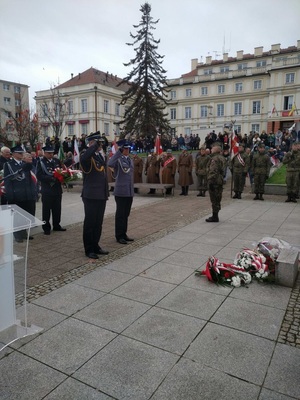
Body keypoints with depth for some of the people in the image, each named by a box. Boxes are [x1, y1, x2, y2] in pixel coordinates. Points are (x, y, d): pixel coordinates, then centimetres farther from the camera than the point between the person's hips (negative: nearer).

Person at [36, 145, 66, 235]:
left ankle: (56, 225, 26)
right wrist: (51, 178, -23)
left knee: (57, 209, 13)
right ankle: (46, 228, 15)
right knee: (46, 210, 4)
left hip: (57, 189, 5)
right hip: (47, 191, -4)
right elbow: (39, 176, -14)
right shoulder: (41, 162, -6)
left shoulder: (57, 161, 8)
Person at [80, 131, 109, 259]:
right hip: (91, 195, -8)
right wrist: (95, 145, -28)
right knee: (90, 223, 3)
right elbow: (83, 158, -37)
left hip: (102, 195, 8)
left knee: (98, 223, 16)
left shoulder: (101, 155, 14)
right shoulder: (86, 154, -10)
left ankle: (95, 246, 29)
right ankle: (89, 250, 14)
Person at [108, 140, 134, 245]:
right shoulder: (117, 159, -9)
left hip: (130, 192, 7)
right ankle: (119, 236, 11)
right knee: (120, 214, 1)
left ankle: (124, 234, 24)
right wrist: (118, 151, -31)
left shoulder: (130, 160, 14)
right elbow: (110, 164, -33)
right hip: (121, 192, -7)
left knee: (126, 214, 13)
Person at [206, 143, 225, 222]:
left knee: (214, 200, -4)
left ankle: (215, 217, 2)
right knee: (217, 200, 15)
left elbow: (213, 172, -24)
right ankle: (215, 216, 24)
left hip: (214, 182, -10)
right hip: (220, 181, 10)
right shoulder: (221, 158, 15)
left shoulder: (215, 159, -17)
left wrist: (210, 182, -23)